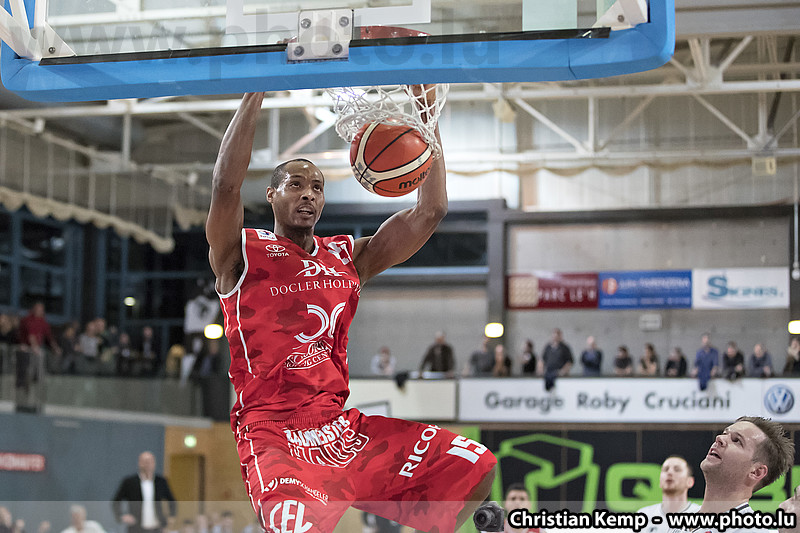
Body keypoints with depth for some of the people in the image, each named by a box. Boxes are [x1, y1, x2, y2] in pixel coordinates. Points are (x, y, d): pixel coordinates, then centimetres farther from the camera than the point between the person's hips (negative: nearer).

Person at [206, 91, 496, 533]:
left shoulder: (348, 257, 17)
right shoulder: (242, 255, 2)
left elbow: (430, 210, 12)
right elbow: (225, 186, -18)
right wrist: (256, 92, -19)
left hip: (343, 427, 7)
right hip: (274, 436, -6)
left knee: (475, 470, -1)